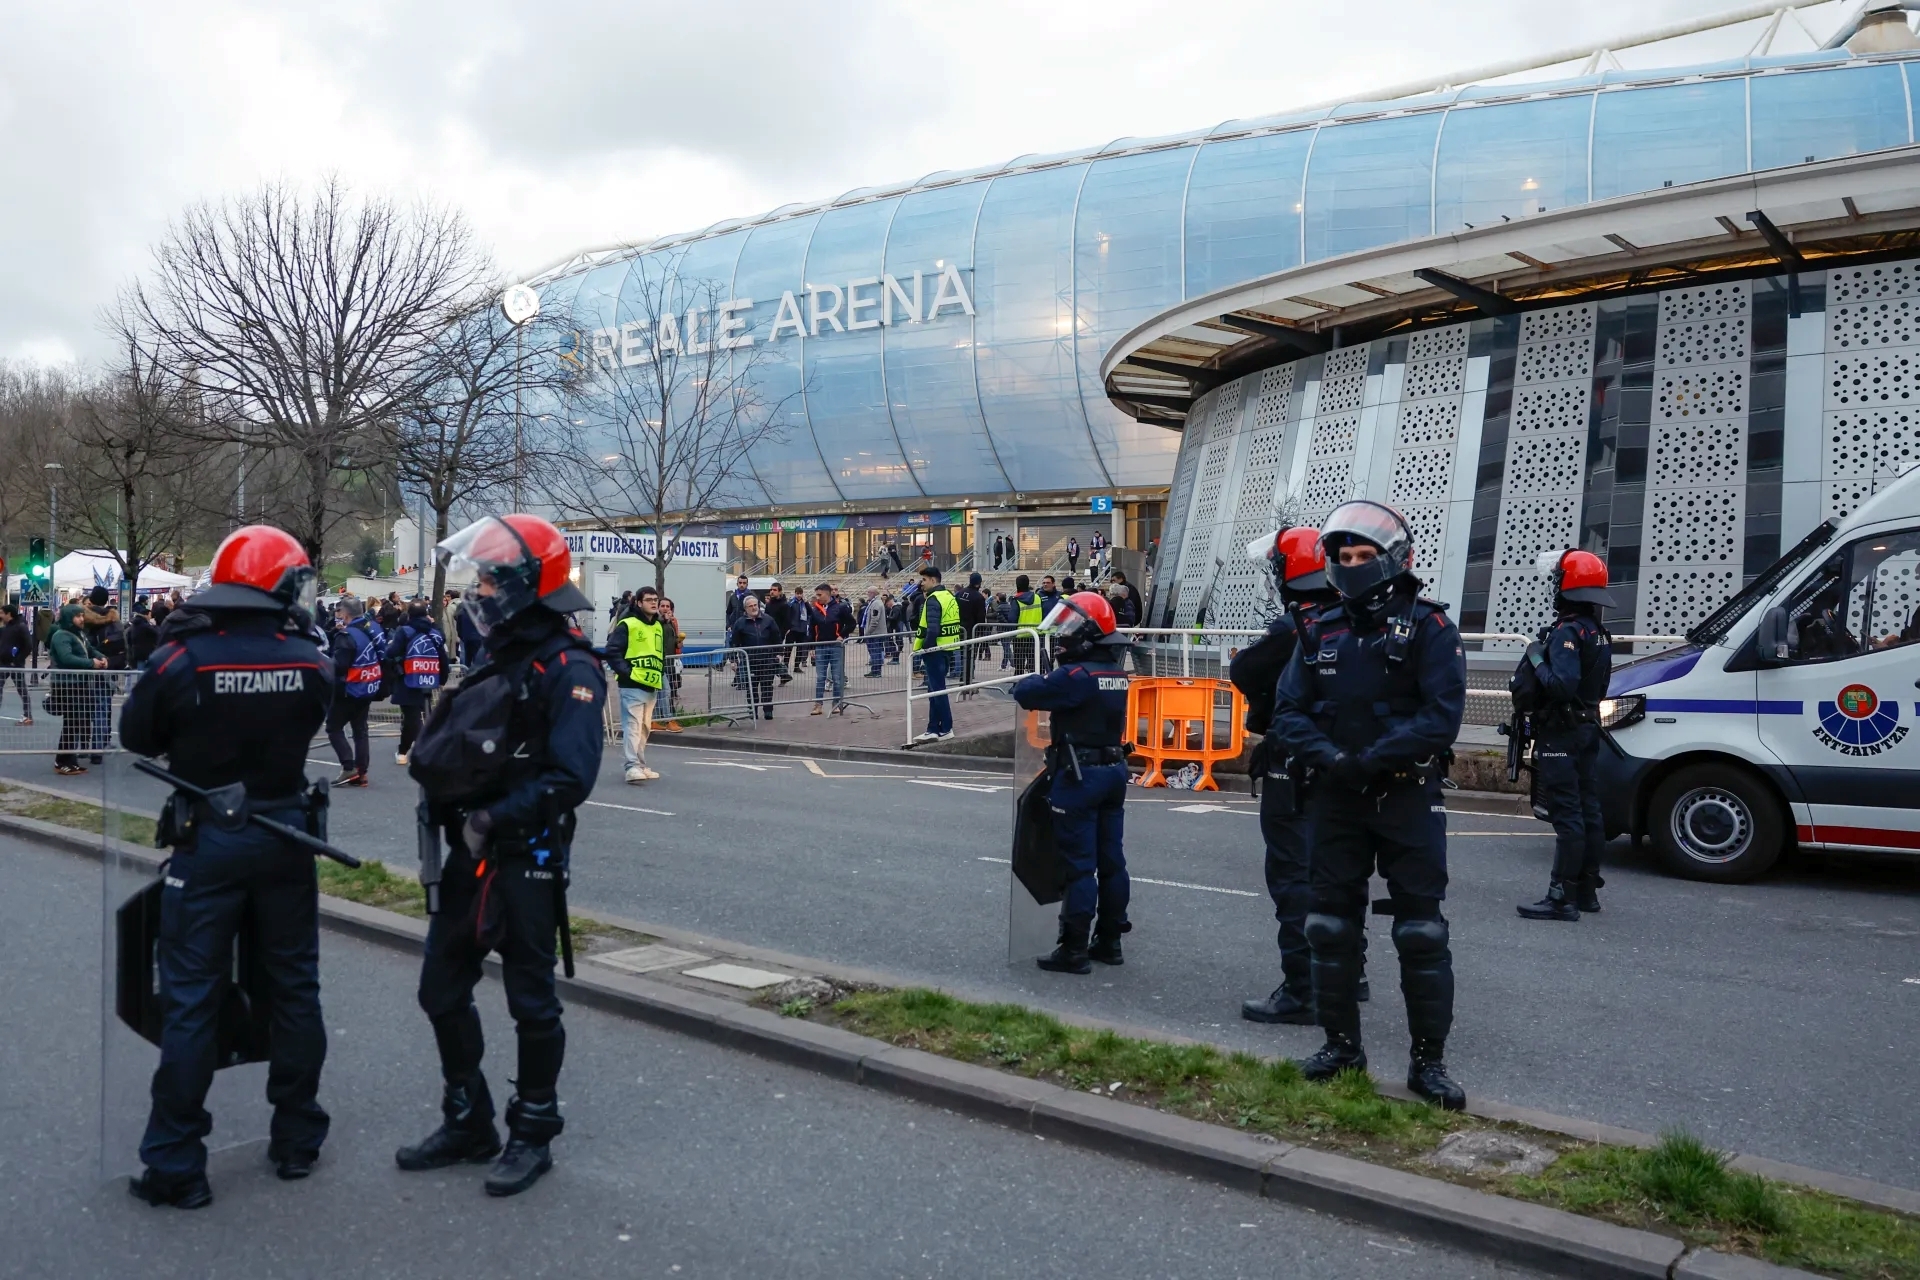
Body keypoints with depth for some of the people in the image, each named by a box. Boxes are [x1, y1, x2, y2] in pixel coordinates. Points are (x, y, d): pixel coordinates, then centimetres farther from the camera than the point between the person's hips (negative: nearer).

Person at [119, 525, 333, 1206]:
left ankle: (176, 1166, 13)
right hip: (286, 837, 2)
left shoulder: (179, 659, -15)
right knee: (294, 989, 14)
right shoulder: (308, 661, -10)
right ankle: (296, 1140, 26)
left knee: (191, 1003, 6)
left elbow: (137, 737, 1)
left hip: (206, 842, -1)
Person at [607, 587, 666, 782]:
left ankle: (640, 765, 22)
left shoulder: (659, 627, 15)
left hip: (652, 685, 8)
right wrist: (626, 672, -15)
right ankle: (633, 767, -13)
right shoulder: (627, 625, -8)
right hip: (633, 685, -8)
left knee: (645, 727, 14)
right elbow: (612, 651, -11)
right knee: (633, 725, -11)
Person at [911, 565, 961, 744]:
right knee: (935, 690, 14)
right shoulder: (949, 596, 14)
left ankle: (945, 729, 4)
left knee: (937, 690, -1)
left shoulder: (933, 600, -16)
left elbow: (932, 629, -25)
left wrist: (925, 648, -15)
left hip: (935, 650, -10)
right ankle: (933, 729, 17)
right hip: (947, 649, 10)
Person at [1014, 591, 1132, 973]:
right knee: (1110, 860, 13)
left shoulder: (1075, 675, -19)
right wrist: (1055, 678, 5)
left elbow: (1026, 694, -19)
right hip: (1114, 770, 8)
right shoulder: (1116, 674, 8)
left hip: (1079, 776, -8)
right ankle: (1109, 940, 23)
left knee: (1078, 864, -3)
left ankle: (1074, 949, 2)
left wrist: (1039, 679, 1)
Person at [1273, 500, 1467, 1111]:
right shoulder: (1321, 632, 8)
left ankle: (1428, 1059, 11)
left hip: (1407, 799, -5)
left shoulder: (1427, 627, -6)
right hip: (1336, 800, 5)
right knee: (1331, 925, 10)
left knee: (1421, 932, -1)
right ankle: (1342, 1044, 25)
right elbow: (1289, 712, 3)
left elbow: (1442, 716, -16)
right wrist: (1330, 757, -15)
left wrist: (1373, 759, -21)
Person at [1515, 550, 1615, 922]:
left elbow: (1562, 684, -28)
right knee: (1588, 812, 13)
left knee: (1567, 816, -10)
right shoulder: (1598, 633, 15)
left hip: (1560, 736, -10)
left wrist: (1537, 660, -14)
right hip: (1588, 731, 10)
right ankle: (1587, 890, 21)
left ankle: (1563, 897, -10)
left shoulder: (1567, 632, -17)